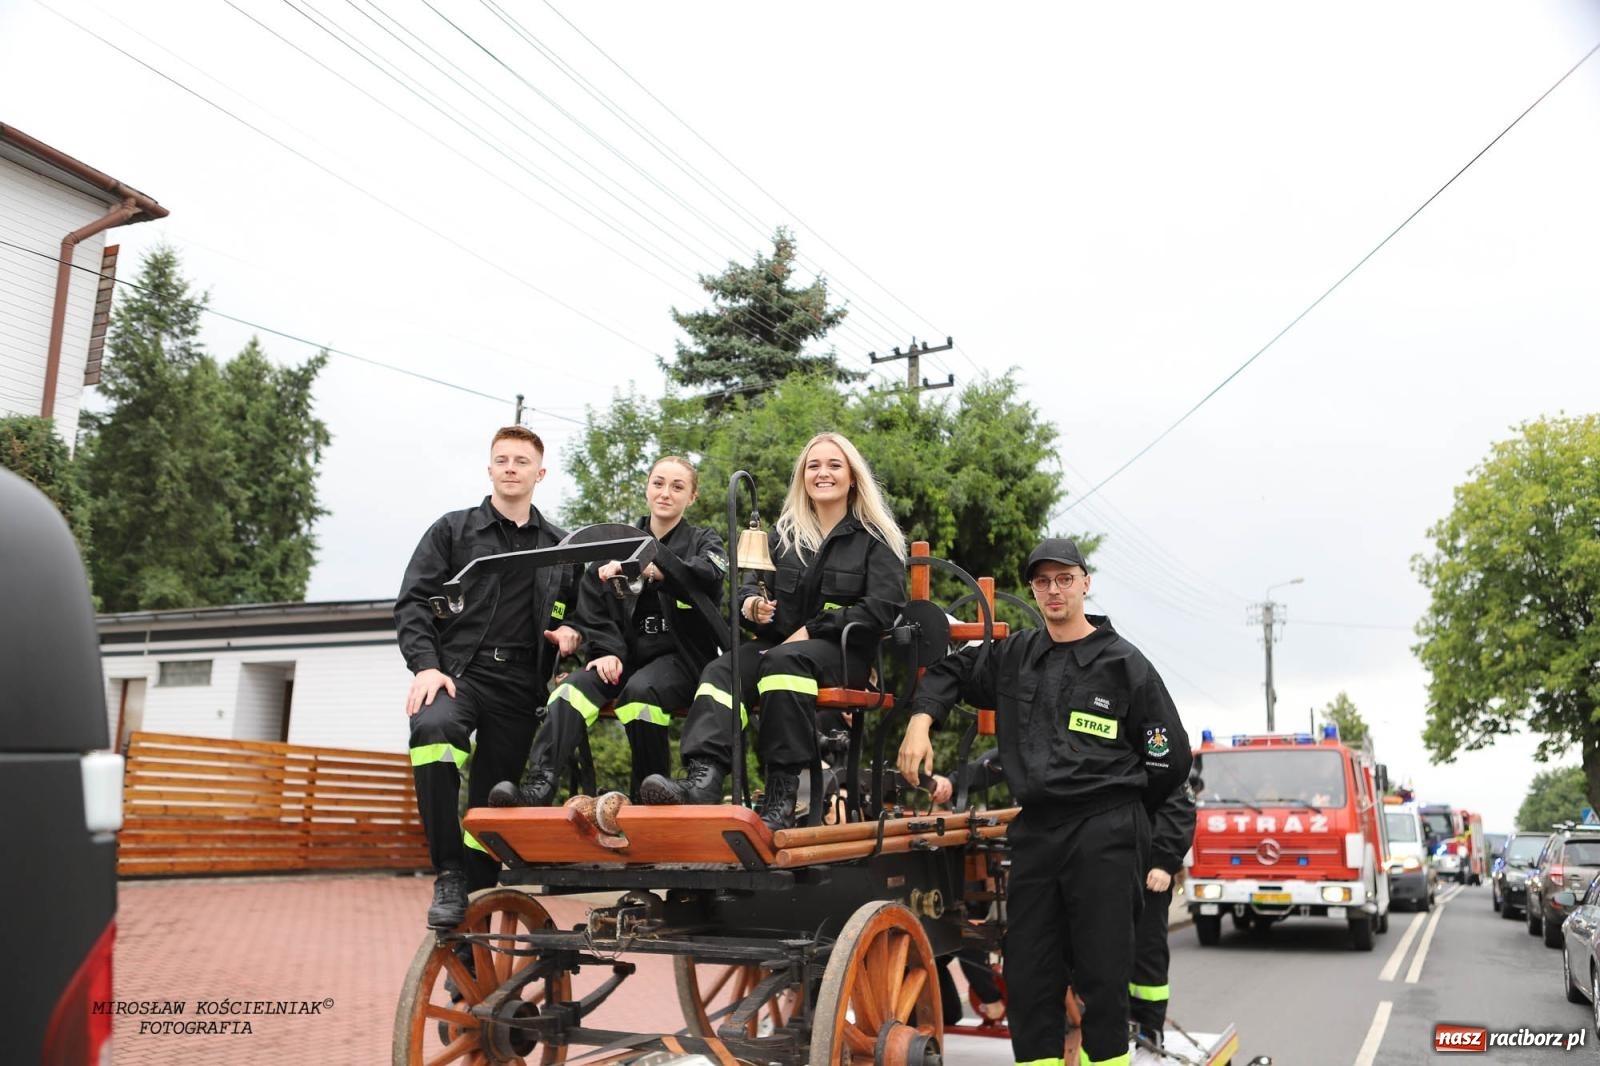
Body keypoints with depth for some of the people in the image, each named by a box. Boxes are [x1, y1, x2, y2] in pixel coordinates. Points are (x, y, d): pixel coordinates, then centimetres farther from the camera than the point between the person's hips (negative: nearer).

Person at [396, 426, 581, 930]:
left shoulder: (560, 545, 16)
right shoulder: (453, 529, 10)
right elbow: (413, 602, 3)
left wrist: (571, 632, 1)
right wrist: (426, 665, -12)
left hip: (520, 687, 3)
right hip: (458, 673, -3)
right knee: (434, 728, -35)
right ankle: (449, 874, -25)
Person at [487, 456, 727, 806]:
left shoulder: (703, 542, 11)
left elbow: (708, 576, -15)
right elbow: (592, 607, 12)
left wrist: (648, 567, -30)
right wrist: (607, 651, -7)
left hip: (681, 656, -3)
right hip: (626, 656, 3)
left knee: (640, 690, -35)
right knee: (574, 688, -28)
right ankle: (539, 787, -42)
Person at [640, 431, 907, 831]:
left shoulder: (875, 539, 6)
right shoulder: (784, 533, 20)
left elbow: (883, 607, -6)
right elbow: (749, 585, 19)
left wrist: (812, 630, -12)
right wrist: (749, 603, -8)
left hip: (843, 652, -4)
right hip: (777, 642, 4)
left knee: (785, 660, -37)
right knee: (722, 669, -27)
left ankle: (781, 794, -41)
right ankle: (703, 779, -49)